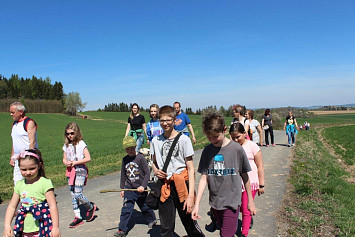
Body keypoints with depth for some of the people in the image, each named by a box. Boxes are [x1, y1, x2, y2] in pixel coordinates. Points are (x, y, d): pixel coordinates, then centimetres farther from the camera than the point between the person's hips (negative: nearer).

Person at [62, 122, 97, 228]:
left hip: (80, 171, -6)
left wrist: (75, 162, -16)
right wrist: (66, 163, -6)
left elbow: (88, 158, -12)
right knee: (73, 195, 8)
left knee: (78, 194, -11)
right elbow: (64, 159, 16)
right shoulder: (66, 145, 10)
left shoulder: (81, 144, -8)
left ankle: (90, 207, 15)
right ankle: (78, 217, 17)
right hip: (70, 172, 6)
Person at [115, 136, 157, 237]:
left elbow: (147, 172, -11)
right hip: (129, 188, 3)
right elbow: (123, 175, 12)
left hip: (140, 188, -2)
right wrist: (122, 188, 12)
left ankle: (152, 220, 41)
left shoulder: (140, 158, -11)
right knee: (126, 208, -6)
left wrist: (143, 186, -18)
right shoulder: (125, 160, 2)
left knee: (145, 207, 15)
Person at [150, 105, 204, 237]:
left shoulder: (184, 139, -6)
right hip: (164, 187, 3)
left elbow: (190, 168, -7)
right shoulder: (155, 141, 6)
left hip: (182, 185, -3)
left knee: (190, 223, 4)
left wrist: (191, 195, -13)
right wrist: (156, 171, -3)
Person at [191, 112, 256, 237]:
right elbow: (204, 178, -3)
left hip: (232, 202, -3)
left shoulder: (236, 149, -10)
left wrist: (250, 201, 7)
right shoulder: (207, 151, -3)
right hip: (215, 202, 4)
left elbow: (245, 176, -1)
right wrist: (197, 204, -8)